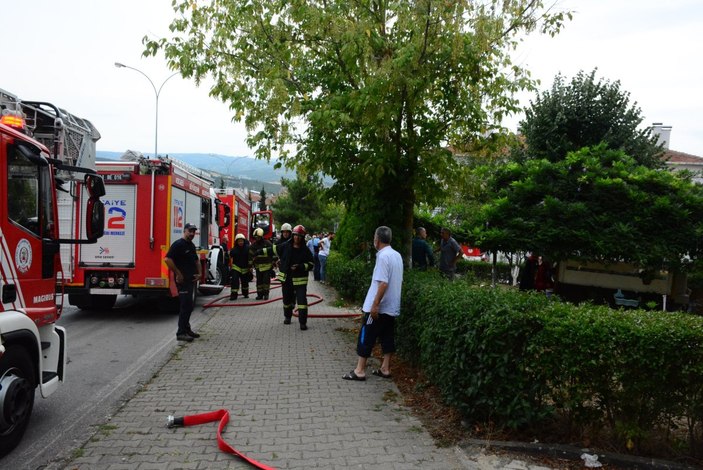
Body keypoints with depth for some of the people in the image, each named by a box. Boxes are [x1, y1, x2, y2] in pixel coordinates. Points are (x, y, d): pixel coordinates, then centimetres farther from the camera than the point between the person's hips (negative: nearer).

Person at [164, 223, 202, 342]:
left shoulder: (192, 246, 15)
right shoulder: (178, 244, -12)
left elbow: (196, 260, 28)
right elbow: (167, 259, -22)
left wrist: (199, 273, 13)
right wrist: (178, 274, -20)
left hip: (191, 279, 9)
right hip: (183, 280, -9)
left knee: (188, 306, 15)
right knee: (185, 305, -9)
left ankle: (186, 329, 24)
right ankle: (181, 333, -4)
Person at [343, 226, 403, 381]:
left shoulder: (383, 256, -18)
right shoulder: (397, 255, 9)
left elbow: (383, 283, -24)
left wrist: (375, 305, -21)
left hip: (379, 307, -8)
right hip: (392, 306, 8)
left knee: (366, 337, 0)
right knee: (387, 337, 12)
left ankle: (359, 370, 4)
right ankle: (385, 369, 17)